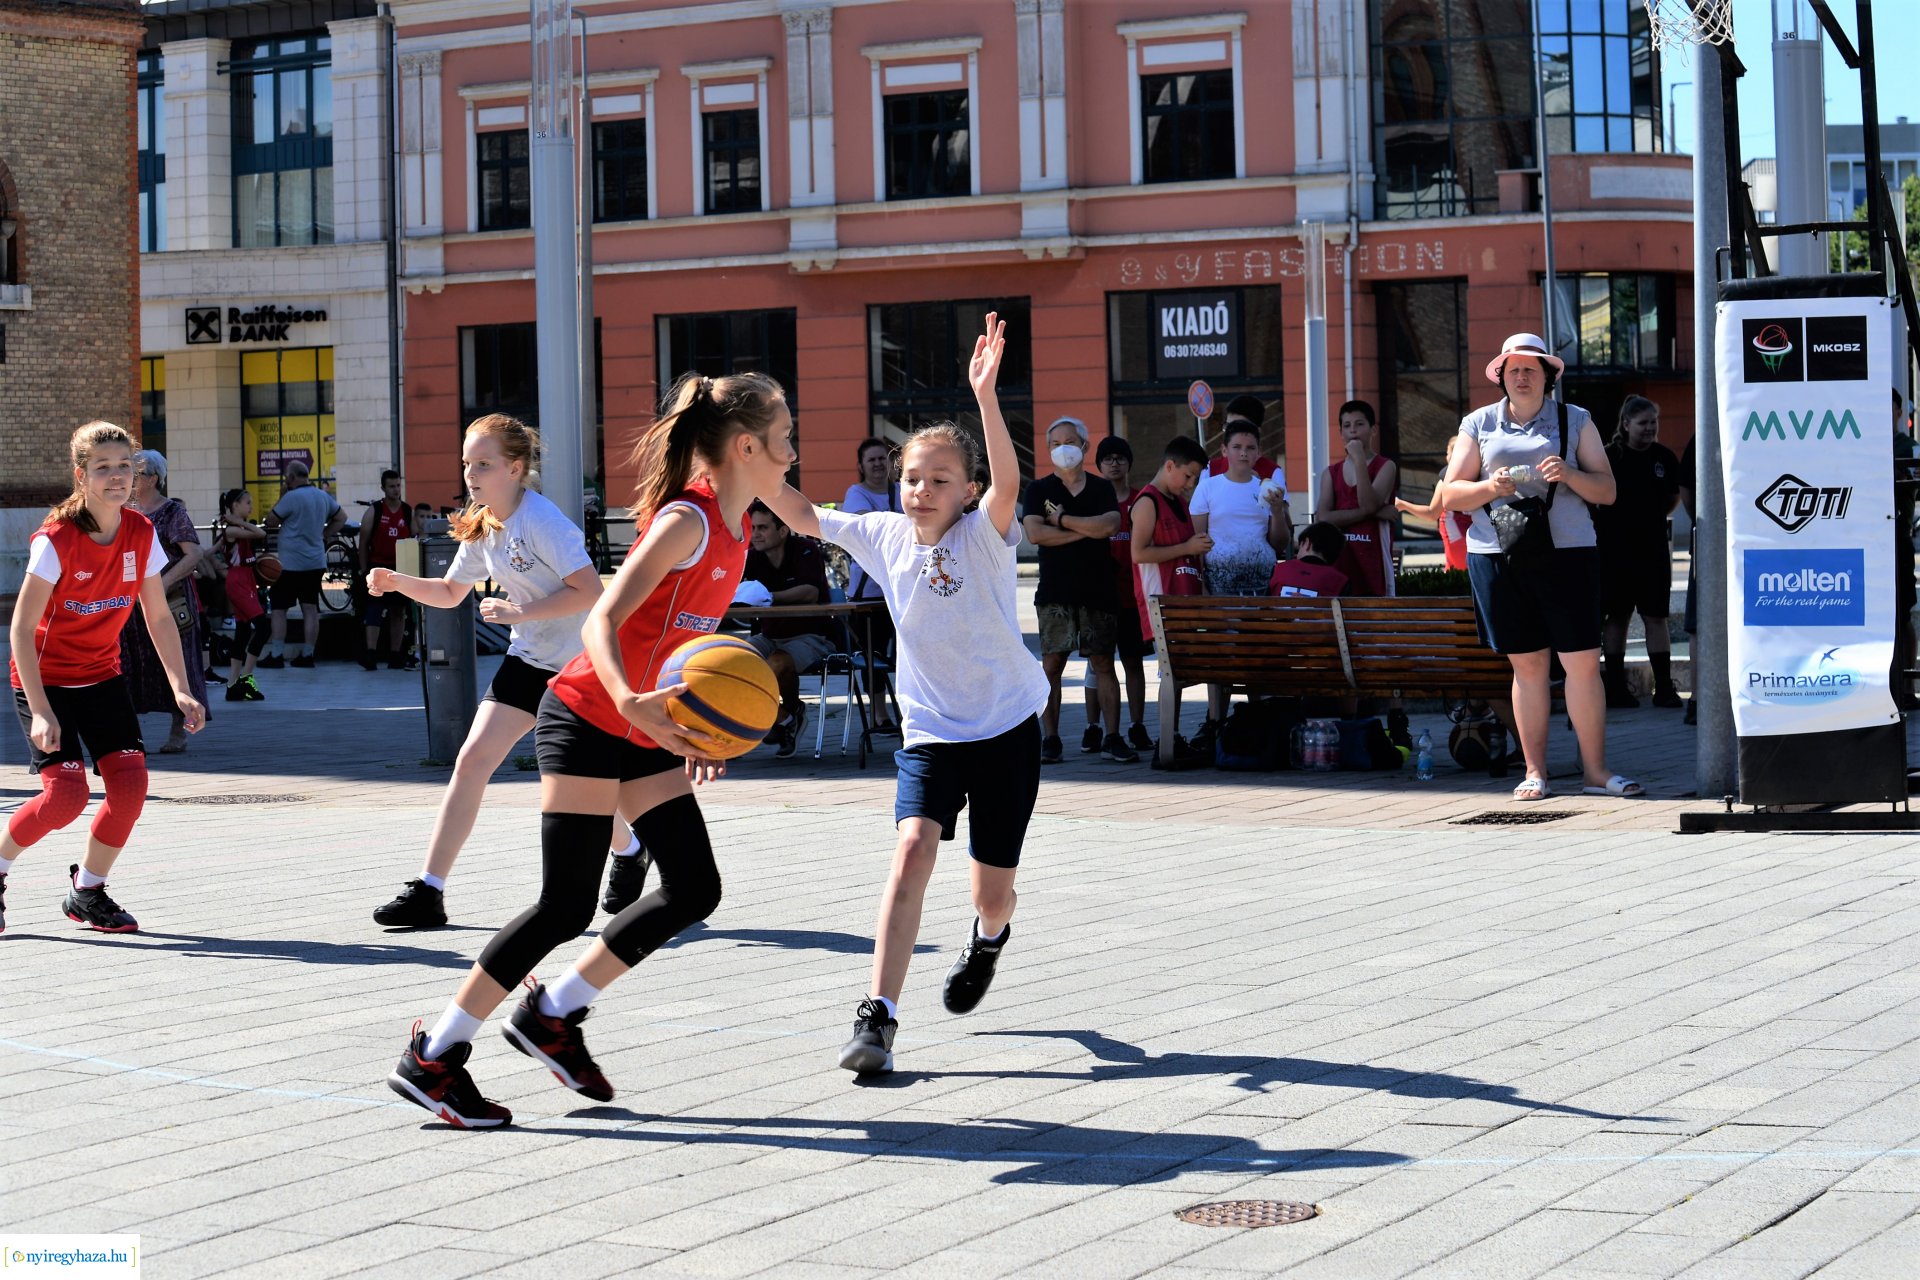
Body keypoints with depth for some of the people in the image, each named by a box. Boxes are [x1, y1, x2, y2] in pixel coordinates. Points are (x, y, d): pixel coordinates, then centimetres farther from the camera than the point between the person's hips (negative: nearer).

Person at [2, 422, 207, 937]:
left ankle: (87, 893, 10)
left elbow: (159, 617, 3)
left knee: (131, 780, -11)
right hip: (44, 678, -5)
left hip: (102, 676, 5)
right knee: (67, 792, -18)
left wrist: (181, 691, -7)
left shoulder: (141, 533, -6)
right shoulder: (55, 540, -22)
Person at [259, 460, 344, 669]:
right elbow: (341, 518, 20)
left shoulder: (291, 498, -15)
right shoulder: (323, 496, 7)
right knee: (310, 609, 6)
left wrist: (279, 500, 0)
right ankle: (307, 655, 7)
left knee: (279, 609, 0)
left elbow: (270, 522, -9)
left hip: (290, 564, -6)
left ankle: (276, 655, -2)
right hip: (316, 563, 7)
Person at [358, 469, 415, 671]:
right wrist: (364, 570, -4)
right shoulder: (374, 511, -1)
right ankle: (370, 653, -20)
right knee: (374, 611, -13)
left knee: (399, 613, 8)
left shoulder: (408, 512, 6)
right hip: (378, 567, -3)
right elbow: (363, 542, 0)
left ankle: (396, 656, 14)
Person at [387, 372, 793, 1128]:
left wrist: (692, 725, 17)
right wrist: (631, 702, -43)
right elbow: (602, 620, -26)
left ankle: (553, 1016, 16)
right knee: (566, 906, -10)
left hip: (645, 731, 9)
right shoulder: (686, 519, -18)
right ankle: (432, 1058, 0)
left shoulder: (733, 527, 9)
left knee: (694, 890, 4)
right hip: (586, 721, -9)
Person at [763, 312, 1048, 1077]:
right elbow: (802, 517, 6)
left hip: (1006, 726, -2)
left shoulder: (983, 536, -15)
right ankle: (878, 1019, -25)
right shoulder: (885, 536, -3)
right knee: (914, 848, -23)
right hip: (929, 730, 2)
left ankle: (989, 937, 48)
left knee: (992, 893, 7)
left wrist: (984, 394, -50)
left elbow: (1008, 485, -36)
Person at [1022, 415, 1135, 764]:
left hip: (1097, 590, 1)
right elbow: (1034, 533, -8)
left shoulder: (1102, 489, 11)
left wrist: (1062, 520, -6)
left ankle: (1112, 738, 3)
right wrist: (1086, 531, -6)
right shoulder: (1039, 490, 8)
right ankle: (1050, 740, -1)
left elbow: (1110, 525, -8)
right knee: (1051, 665, -4)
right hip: (1055, 593, -1)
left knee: (1103, 663, 1)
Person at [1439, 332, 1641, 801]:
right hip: (1497, 555, 1)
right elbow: (1450, 496, 9)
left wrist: (1570, 475, -13)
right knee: (1527, 665, 3)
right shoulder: (1479, 425, 12)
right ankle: (1534, 772, 9)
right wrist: (1489, 487, -11)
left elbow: (1607, 491, 6)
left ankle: (1596, 771, 0)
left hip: (1566, 552, -1)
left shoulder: (1575, 421, 10)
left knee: (1584, 662, -6)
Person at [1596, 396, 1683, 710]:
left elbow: (1673, 498, 20)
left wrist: (1652, 518, 12)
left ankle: (1664, 688, 1)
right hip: (1615, 550, -3)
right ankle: (1615, 687, 9)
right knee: (1617, 617, 4)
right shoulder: (1609, 457, -7)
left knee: (1656, 617, 1)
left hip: (1653, 548, 3)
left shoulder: (1664, 458, 5)